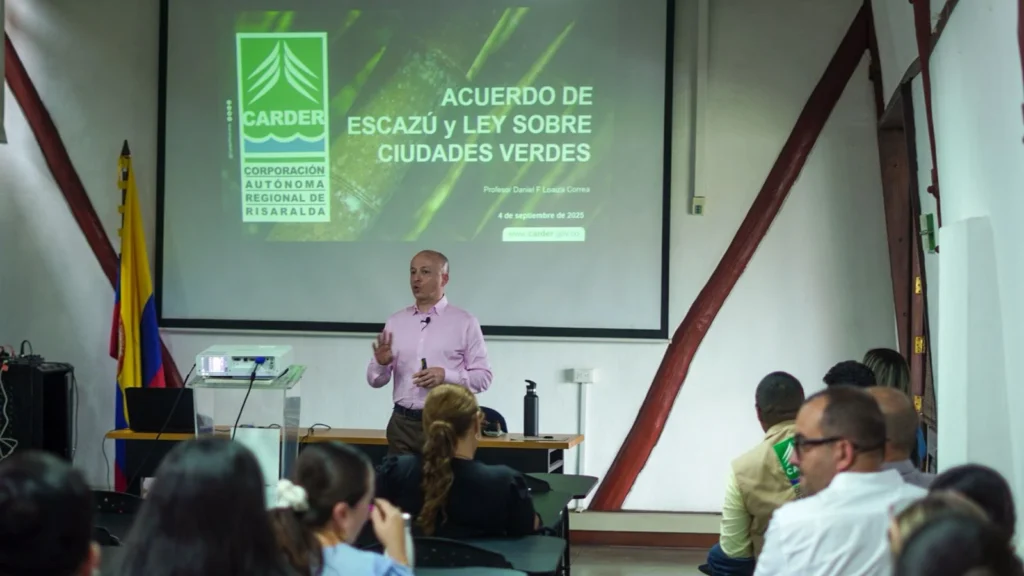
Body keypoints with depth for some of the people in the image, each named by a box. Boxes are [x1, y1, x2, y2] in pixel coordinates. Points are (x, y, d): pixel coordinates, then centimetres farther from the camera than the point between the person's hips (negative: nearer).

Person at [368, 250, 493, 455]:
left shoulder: (465, 322, 1)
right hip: (403, 424, 3)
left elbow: (483, 377, -2)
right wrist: (381, 363, -12)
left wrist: (446, 376, -17)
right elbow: (375, 380, 10)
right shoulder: (395, 322, 10)